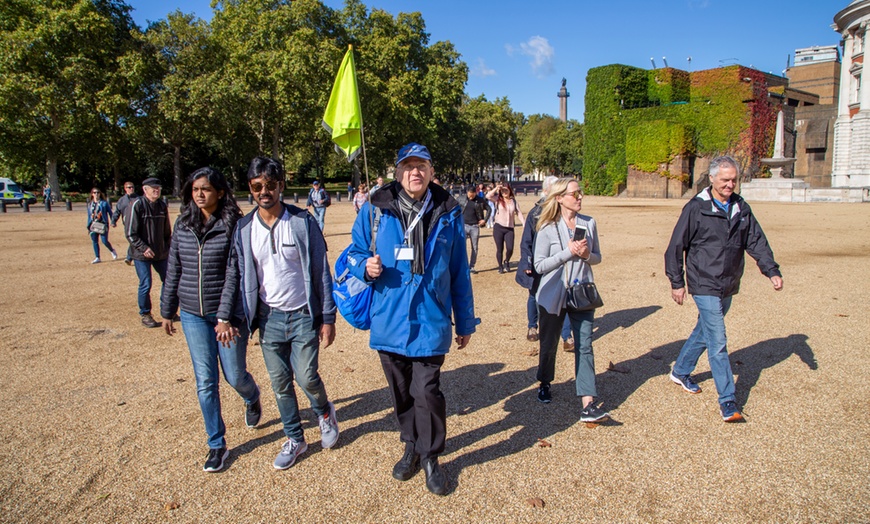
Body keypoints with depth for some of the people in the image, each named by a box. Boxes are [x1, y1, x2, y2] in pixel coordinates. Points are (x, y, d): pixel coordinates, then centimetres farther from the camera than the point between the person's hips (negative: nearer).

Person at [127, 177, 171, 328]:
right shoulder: (137, 205, -9)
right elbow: (131, 233, -11)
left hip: (161, 253, 6)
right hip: (142, 255, -5)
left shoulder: (162, 205, 7)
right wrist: (143, 248, -17)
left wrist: (169, 248, 11)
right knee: (145, 285, -1)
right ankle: (145, 315, 15)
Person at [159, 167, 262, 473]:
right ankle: (216, 445, 21)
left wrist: (230, 316, -18)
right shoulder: (183, 225, 4)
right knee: (205, 382, 6)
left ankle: (252, 399, 45)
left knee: (235, 376, 7)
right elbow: (173, 270, 11)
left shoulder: (233, 225, -11)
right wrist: (167, 310, 14)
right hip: (193, 316, 4)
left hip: (229, 313, -4)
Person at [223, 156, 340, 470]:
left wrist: (328, 318, -7)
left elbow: (321, 271, -6)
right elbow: (235, 274, 6)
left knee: (307, 378, -3)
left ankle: (324, 412, 31)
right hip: (269, 318, 3)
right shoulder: (244, 228, -1)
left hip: (303, 315, -3)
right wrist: (223, 316, -1)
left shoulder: (303, 222, -9)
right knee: (280, 384, 11)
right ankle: (294, 439, 31)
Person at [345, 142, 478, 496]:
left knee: (427, 391, -4)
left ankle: (430, 457, 21)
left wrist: (465, 322, 9)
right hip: (388, 320, 2)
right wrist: (365, 266, -17)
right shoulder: (375, 209, -1)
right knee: (400, 390, 16)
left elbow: (459, 272, 7)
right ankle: (411, 446, 40)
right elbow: (354, 252, 8)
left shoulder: (448, 213, 2)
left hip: (430, 321, -1)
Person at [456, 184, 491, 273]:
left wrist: (485, 220, 1)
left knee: (474, 248, 5)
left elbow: (488, 209, 11)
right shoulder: (461, 198, -1)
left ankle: (471, 266, 16)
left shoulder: (480, 200, 0)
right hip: (463, 225, -1)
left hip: (475, 227, 1)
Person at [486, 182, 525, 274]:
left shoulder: (513, 201, 9)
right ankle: (500, 266, 21)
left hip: (510, 229, 1)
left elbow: (519, 213, 4)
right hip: (498, 227, -1)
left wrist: (525, 224, -6)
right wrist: (496, 188, -13)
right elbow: (488, 196, -15)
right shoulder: (497, 199, 2)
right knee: (500, 249, 3)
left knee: (510, 248, -8)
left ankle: (506, 261, 22)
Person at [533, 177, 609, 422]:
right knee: (549, 344, 13)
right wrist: (568, 252, -20)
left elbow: (597, 257, 11)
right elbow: (539, 265, -11)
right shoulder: (547, 228, -9)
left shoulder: (589, 223, 3)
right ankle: (544, 384, 38)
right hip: (553, 294, -2)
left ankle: (588, 404, -4)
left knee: (584, 346, -5)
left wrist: (586, 255, -12)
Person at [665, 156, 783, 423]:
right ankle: (727, 399, -1)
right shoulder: (696, 208, -10)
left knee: (705, 330, 19)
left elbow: (756, 242, 7)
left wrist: (772, 271, -6)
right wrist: (677, 282, -7)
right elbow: (675, 247, -7)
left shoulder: (742, 208, 6)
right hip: (704, 285, -6)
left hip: (728, 286, 6)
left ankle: (681, 371, 39)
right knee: (718, 341, -8)